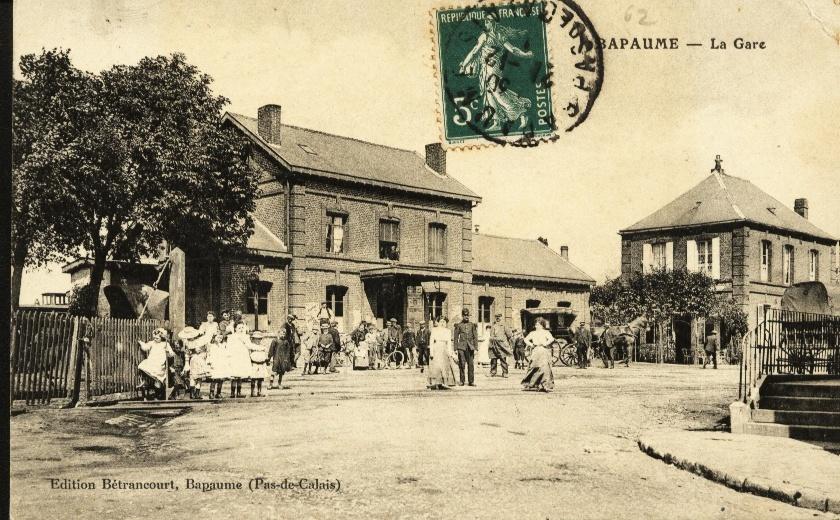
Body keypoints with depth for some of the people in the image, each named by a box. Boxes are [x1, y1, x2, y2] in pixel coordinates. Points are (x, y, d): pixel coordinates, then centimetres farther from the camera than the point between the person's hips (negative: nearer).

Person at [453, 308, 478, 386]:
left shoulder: (472, 325, 9)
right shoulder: (458, 325, 4)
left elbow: (475, 337, 8)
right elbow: (455, 337, 5)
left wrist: (476, 348, 1)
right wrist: (455, 349, 1)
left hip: (470, 347, 2)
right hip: (461, 347, -1)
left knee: (471, 364, 0)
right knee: (462, 364, -4)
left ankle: (471, 381, 6)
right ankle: (461, 381, 4)